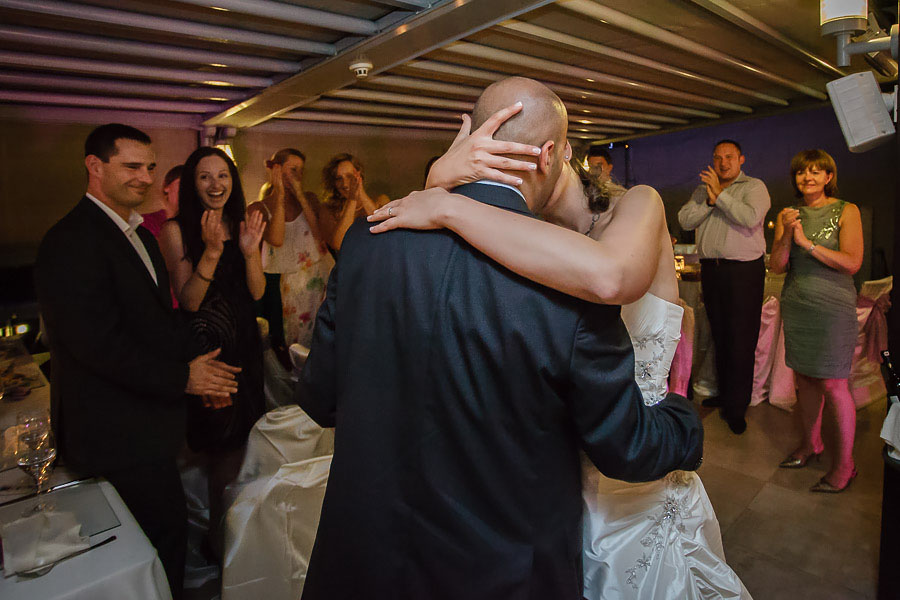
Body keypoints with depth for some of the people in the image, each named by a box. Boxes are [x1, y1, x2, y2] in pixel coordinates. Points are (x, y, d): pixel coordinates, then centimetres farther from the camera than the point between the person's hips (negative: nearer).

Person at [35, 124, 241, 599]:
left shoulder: (140, 235, 13)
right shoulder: (73, 240, -17)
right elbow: (99, 343, -24)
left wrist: (199, 368, 0)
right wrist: (183, 377, -16)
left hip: (144, 421, 9)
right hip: (118, 433, -9)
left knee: (164, 531, 18)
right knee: (166, 533, 2)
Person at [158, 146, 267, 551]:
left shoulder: (242, 226, 7)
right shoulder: (177, 230, -8)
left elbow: (257, 292, 1)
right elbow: (188, 301, -14)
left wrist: (250, 252, -16)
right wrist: (211, 251, -25)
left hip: (244, 340, 5)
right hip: (206, 345, -5)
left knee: (241, 439, 13)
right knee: (226, 448, 2)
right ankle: (219, 536, 24)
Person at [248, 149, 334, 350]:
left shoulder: (309, 199, 8)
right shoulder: (258, 209, 2)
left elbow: (320, 234, -8)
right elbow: (276, 239, -17)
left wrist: (300, 196, -10)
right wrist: (280, 196, -12)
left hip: (315, 278, 2)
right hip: (280, 284, -1)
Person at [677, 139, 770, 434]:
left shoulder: (754, 187, 1)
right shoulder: (703, 189, 15)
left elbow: (751, 218, -18)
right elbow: (685, 220, 2)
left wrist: (720, 193, -13)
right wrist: (709, 200, -10)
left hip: (744, 269, -5)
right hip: (711, 269, 5)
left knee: (741, 340, -3)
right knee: (719, 336, 12)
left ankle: (736, 407, 6)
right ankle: (724, 393, 25)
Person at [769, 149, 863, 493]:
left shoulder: (846, 211, -3)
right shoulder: (787, 215, 7)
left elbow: (852, 262, -14)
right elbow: (776, 266, 2)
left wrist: (806, 242, -17)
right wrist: (786, 236, -14)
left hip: (833, 308, -4)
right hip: (796, 306, 4)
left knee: (833, 384, -3)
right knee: (804, 379, 11)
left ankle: (844, 464, 11)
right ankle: (810, 444, 29)